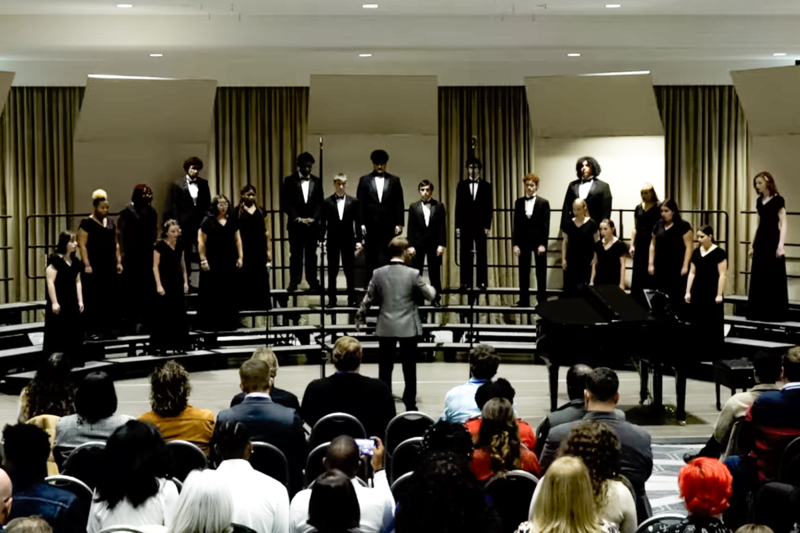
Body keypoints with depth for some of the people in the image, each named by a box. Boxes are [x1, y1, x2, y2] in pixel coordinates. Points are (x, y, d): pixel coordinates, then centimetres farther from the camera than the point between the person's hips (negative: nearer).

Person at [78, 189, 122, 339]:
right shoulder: (87, 223, -6)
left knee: (109, 298, 6)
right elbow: (82, 245, -11)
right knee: (94, 299, -5)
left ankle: (107, 328, 12)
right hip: (94, 267, -6)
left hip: (109, 267, 6)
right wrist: (87, 265, -17)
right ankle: (93, 329, -3)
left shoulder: (111, 223, 14)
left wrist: (119, 261, 9)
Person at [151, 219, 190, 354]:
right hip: (164, 283, -5)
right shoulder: (160, 246, -8)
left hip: (177, 283, 5)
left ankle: (178, 344, 11)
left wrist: (185, 282, 8)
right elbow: (155, 266, -10)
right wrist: (159, 285, -15)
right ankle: (160, 346, 0)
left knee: (179, 314, 5)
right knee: (163, 315, -4)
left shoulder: (180, 246, 9)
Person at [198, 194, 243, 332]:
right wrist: (203, 260, -10)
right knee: (213, 294, -1)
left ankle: (229, 322, 13)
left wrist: (240, 257, 4)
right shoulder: (208, 222, -4)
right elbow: (201, 241, -5)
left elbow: (237, 239, 12)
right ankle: (212, 324, 4)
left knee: (229, 293, 6)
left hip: (229, 263, 4)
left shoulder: (232, 222, 9)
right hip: (213, 264, -4)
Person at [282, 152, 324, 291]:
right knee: (295, 254, 1)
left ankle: (313, 282, 6)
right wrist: (298, 219, -12)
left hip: (312, 224, 2)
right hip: (296, 224, -2)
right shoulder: (289, 181, 1)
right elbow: (285, 203, -4)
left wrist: (313, 218, -11)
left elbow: (320, 203, 5)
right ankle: (294, 282, 4)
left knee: (311, 254, 4)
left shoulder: (317, 181, 8)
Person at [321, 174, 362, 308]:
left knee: (350, 271, 3)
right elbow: (323, 222, 3)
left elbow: (358, 222, 3)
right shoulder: (327, 202, 2)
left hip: (348, 241, 0)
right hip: (332, 241, 0)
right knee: (332, 272, 4)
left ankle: (352, 299, 9)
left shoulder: (354, 201, 3)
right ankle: (331, 299, 8)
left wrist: (359, 240, -2)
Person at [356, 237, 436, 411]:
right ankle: (410, 406, 8)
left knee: (385, 368, 10)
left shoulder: (378, 273, -3)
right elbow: (430, 295, -2)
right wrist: (430, 287, 22)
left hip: (385, 327, 2)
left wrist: (360, 317, 20)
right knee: (409, 369, 5)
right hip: (408, 328, -2)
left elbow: (369, 299, 3)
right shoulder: (412, 274, -10)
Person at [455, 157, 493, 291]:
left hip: (480, 225, -1)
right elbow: (458, 206, 6)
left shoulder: (486, 186, 6)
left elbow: (489, 207, 3)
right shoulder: (462, 185, 8)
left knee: (481, 254, 0)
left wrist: (487, 226, -4)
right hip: (465, 224, 1)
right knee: (465, 254, 0)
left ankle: (482, 282, 2)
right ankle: (466, 281, 2)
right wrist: (457, 225, 0)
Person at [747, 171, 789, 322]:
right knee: (758, 278, 7)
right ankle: (759, 313, 12)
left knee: (774, 278, -4)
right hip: (761, 241, 7)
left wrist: (781, 244, -23)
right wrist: (752, 244, 18)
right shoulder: (759, 201, 11)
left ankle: (775, 314, 0)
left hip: (773, 241, -7)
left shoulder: (778, 200, -9)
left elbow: (783, 224, -14)